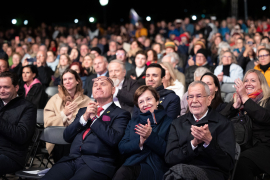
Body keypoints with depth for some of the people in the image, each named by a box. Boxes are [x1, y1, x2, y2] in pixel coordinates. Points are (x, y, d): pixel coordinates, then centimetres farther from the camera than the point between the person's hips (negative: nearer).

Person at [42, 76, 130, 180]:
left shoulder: (120, 114, 9)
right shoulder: (83, 111, 27)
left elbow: (114, 139, -9)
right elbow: (67, 136, 16)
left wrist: (94, 117, 0)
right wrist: (84, 117, 1)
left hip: (97, 164, -4)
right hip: (72, 160, 5)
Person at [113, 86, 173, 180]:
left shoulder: (168, 122, 12)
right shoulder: (133, 122, 25)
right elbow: (121, 148, 14)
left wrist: (150, 136, -13)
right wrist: (139, 142, -6)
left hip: (155, 168, -3)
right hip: (132, 164, 4)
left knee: (124, 171, -34)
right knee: (123, 171, -35)